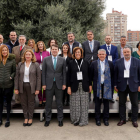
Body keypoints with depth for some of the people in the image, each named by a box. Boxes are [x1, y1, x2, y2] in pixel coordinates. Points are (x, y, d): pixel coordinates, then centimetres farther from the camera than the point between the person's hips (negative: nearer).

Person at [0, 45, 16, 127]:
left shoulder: (12, 59, 0)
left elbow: (15, 71, 3)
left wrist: (11, 77, -12)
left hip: (9, 84, -2)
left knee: (8, 102, 9)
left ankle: (8, 120, 20)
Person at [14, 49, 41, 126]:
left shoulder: (36, 65, 0)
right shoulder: (20, 64, 6)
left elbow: (38, 77, -2)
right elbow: (17, 77, 6)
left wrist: (38, 89, -7)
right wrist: (16, 88, 1)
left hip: (31, 87, -2)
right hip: (22, 86, 2)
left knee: (31, 103, 6)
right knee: (23, 103, 8)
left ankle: (30, 118, 20)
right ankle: (26, 118, 22)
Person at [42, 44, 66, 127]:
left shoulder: (62, 60, 4)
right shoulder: (46, 59, 4)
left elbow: (64, 73, 4)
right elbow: (43, 72, 2)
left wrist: (64, 84, -1)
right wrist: (44, 84, -3)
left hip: (59, 84, 0)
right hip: (49, 84, 0)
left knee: (59, 103, 8)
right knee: (48, 103, 7)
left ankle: (60, 119, 19)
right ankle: (48, 119, 20)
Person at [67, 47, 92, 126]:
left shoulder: (86, 62, 5)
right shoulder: (71, 63, 4)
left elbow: (89, 74, 8)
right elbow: (69, 76, 4)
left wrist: (90, 85, 4)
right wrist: (69, 87, -2)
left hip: (84, 86, 0)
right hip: (74, 86, 0)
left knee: (84, 104, 1)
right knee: (75, 104, 2)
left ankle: (83, 121, 11)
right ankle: (75, 120, 15)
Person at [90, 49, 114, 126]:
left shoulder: (110, 63, 3)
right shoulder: (94, 63, 2)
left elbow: (112, 75, 3)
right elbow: (91, 75, 4)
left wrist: (112, 85, -2)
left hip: (107, 86, 1)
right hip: (97, 86, 0)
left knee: (106, 103, 9)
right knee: (97, 103, 8)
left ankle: (106, 119, 23)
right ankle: (98, 119, 20)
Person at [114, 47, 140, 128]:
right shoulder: (118, 62, 4)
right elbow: (116, 74, 4)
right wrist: (115, 85, 1)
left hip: (133, 86, -1)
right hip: (122, 86, 1)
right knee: (122, 103, 7)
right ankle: (122, 119, 20)